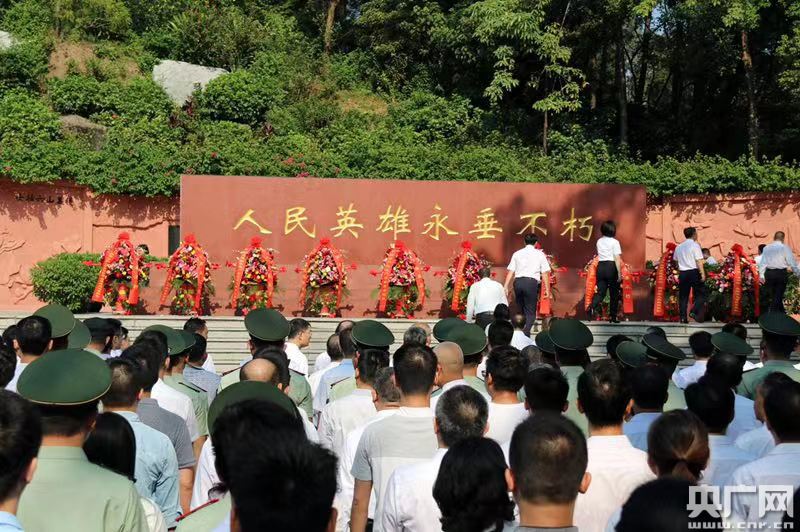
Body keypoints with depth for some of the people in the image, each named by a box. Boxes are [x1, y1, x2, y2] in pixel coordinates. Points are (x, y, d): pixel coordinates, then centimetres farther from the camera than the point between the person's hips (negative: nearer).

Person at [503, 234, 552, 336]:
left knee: (521, 310, 18)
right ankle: (525, 333, -17)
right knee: (530, 312, 1)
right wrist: (547, 289, 7)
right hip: (531, 282, -3)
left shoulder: (517, 254, 15)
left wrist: (506, 287, 7)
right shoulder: (540, 254, 10)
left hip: (518, 282, 3)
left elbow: (511, 272, 8)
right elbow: (545, 273, 5)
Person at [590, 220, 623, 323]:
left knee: (600, 291, 3)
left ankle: (592, 307, -25)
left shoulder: (599, 241, 11)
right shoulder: (614, 242, -6)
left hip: (600, 267, 4)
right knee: (614, 293, 9)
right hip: (611, 267, -4)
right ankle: (613, 316, 15)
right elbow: (617, 259, -11)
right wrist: (619, 273, -10)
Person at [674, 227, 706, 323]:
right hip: (694, 272, -5)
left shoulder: (679, 247, 12)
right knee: (700, 293, 5)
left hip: (682, 273, 5)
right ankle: (694, 311, -10)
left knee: (683, 296, 8)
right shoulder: (694, 245, -6)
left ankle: (683, 317, 7)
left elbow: (676, 261, 14)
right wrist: (702, 273, -13)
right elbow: (699, 261, -12)